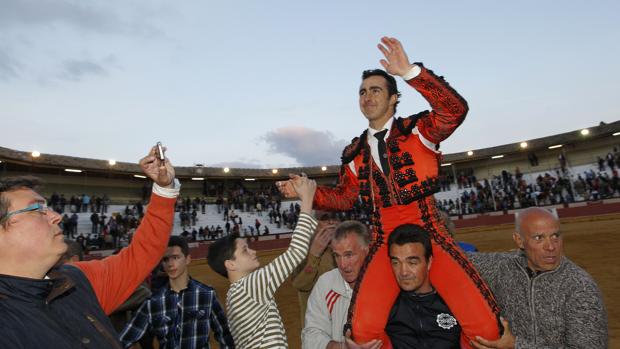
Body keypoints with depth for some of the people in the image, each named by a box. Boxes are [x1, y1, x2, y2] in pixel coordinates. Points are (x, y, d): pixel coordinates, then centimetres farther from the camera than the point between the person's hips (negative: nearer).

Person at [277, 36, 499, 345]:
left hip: (427, 234, -1)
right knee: (363, 328, -17)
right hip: (385, 242, 2)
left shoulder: (418, 129, 4)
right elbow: (344, 198, 17)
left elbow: (455, 110, -16)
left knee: (485, 326, -14)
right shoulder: (355, 152, 13)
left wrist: (410, 72, -25)